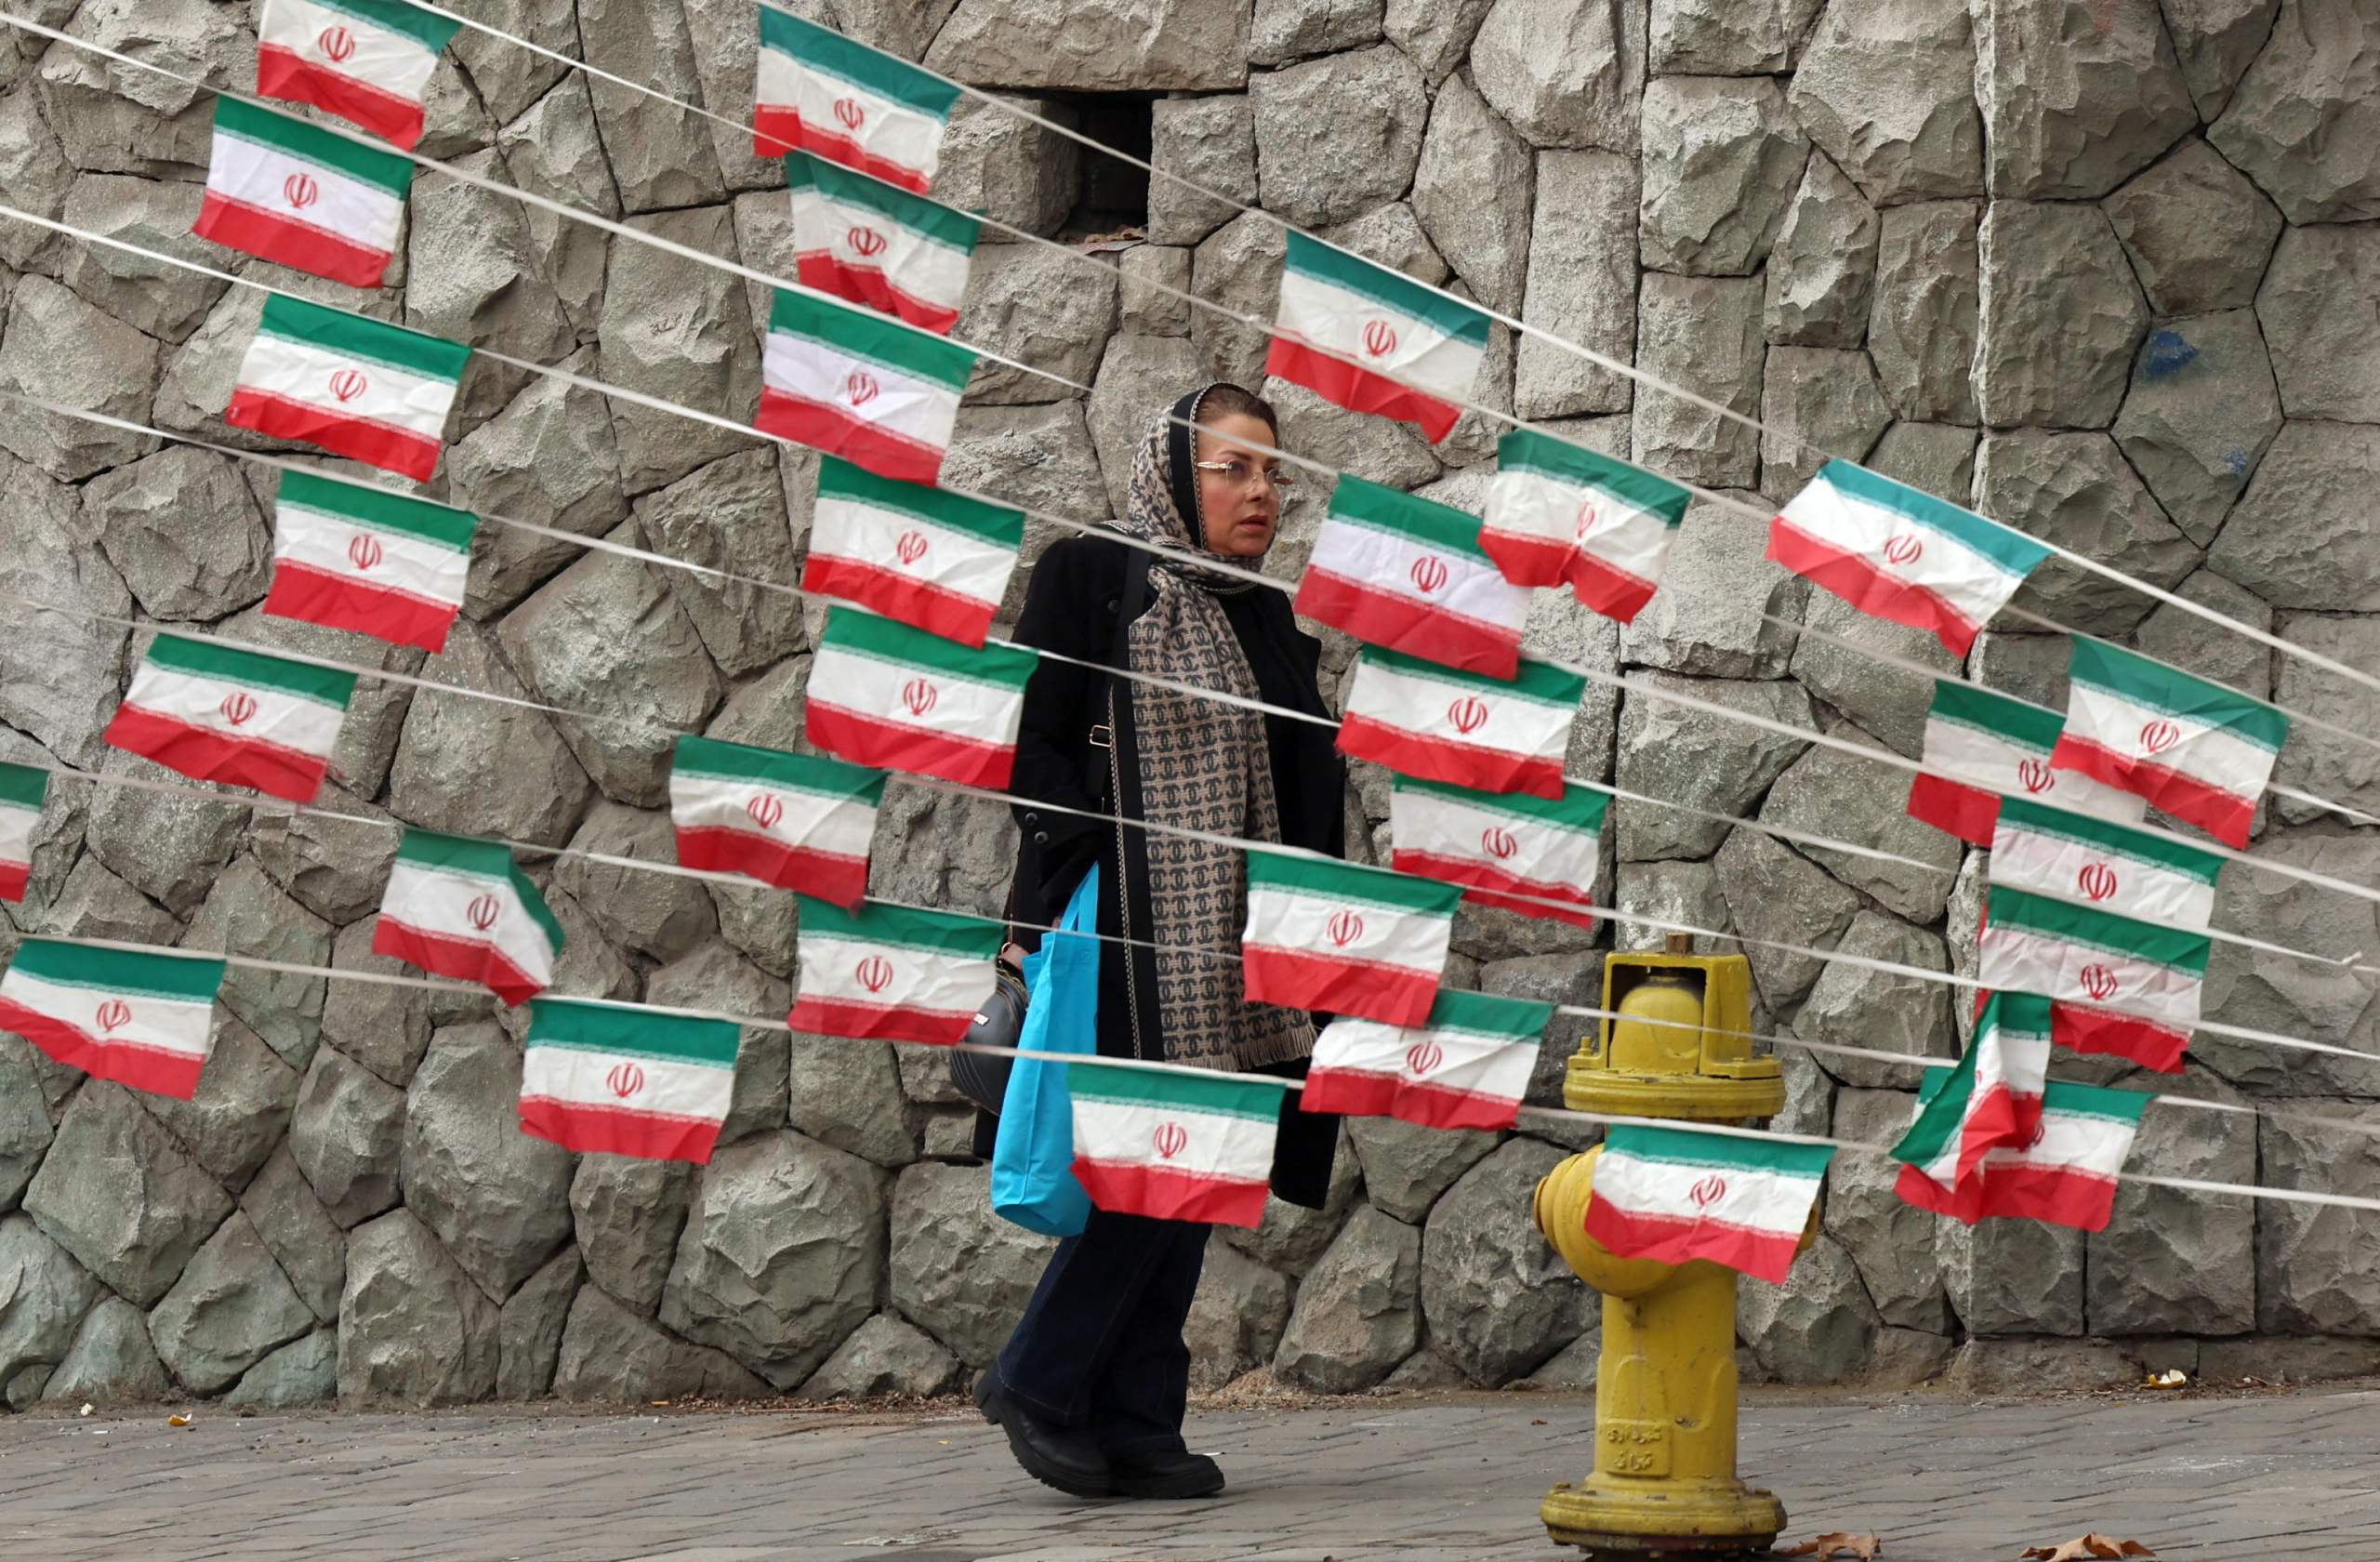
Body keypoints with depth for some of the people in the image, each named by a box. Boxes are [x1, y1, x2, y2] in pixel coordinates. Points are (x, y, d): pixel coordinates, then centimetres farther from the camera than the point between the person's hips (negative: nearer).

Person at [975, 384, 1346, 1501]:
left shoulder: (1265, 617, 18)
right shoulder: (1086, 575, -2)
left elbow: (1302, 796, 20)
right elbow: (1034, 745, -8)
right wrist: (1078, 876, -17)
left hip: (1228, 947, 7)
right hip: (1128, 937, -7)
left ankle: (1133, 1427, 10)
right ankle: (1037, 1382, 5)